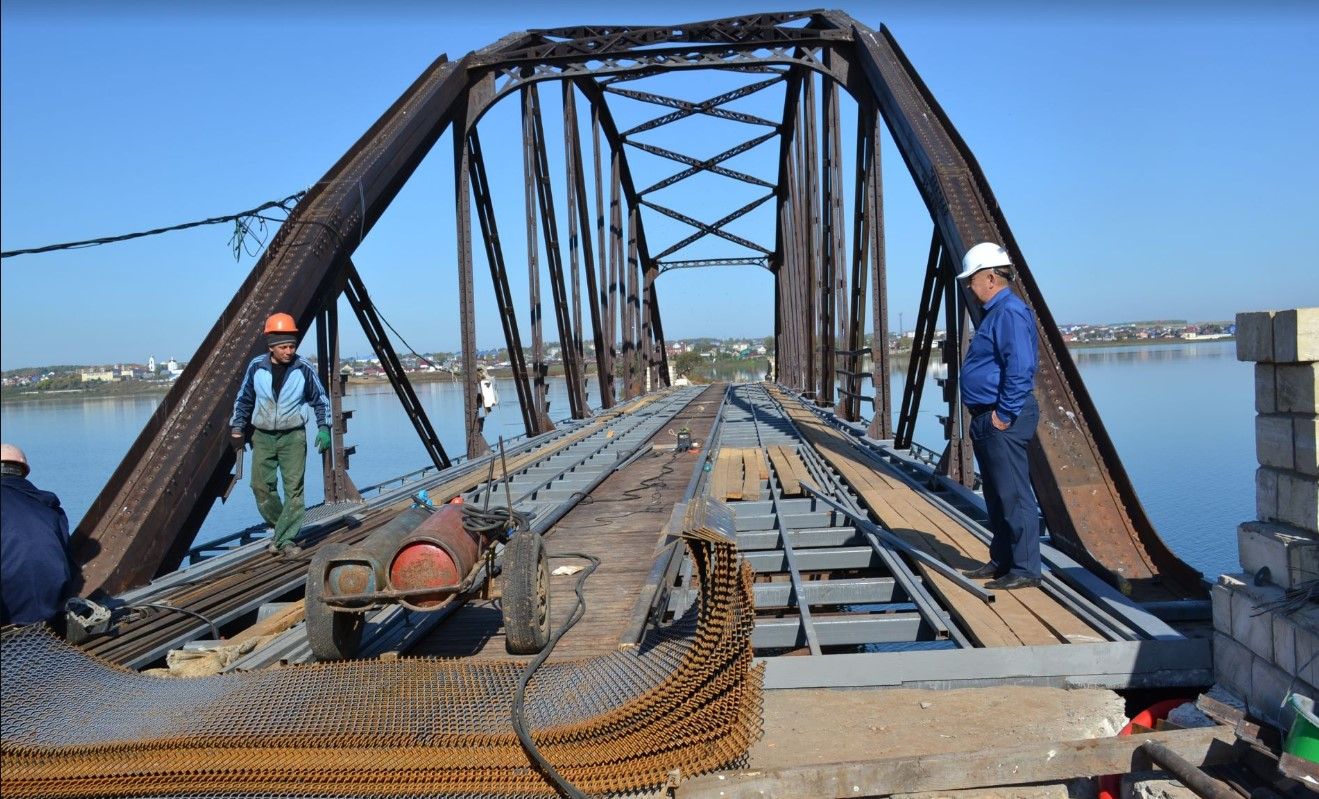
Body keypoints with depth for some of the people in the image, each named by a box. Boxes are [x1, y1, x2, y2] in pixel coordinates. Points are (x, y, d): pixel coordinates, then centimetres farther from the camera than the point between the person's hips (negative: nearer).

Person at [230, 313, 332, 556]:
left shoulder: (303, 368, -7)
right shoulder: (256, 367, -2)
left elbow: (320, 399, 4)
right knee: (261, 486, 2)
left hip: (293, 437, -2)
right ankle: (281, 529, 21)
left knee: (294, 488, -6)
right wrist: (237, 429, 9)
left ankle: (286, 539, 0)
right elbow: (243, 399, 11)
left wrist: (324, 427, -5)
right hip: (263, 436, 2)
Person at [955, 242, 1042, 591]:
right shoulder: (994, 312, 18)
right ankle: (1001, 561, 26)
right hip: (986, 419, 11)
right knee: (996, 496, 16)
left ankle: (1025, 570, 1)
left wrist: (1004, 415, -20)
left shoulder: (1010, 312, -16)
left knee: (1014, 496, -5)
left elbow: (1020, 369, -24)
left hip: (1003, 421, -11)